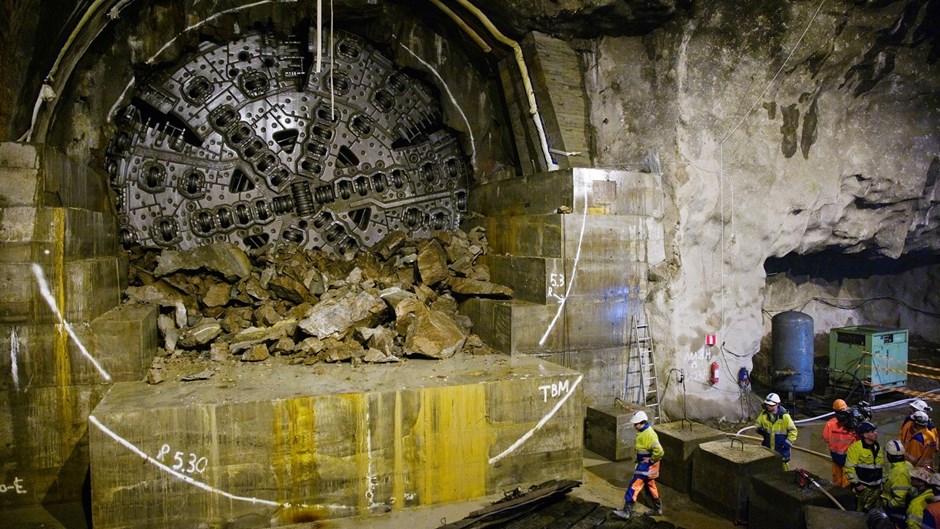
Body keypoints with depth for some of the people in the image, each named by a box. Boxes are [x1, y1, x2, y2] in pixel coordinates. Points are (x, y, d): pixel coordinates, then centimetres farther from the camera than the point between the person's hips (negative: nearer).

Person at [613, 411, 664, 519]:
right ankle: (657, 508, 35)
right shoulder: (643, 432, 6)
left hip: (646, 466, -10)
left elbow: (659, 451, -33)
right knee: (650, 486, 21)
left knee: (634, 486, -9)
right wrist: (638, 459, 16)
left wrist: (651, 460, -21)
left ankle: (627, 511, -7)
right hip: (644, 464, 10)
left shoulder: (649, 435, -25)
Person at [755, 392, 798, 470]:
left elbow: (793, 431, -10)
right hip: (767, 448, 4)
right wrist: (760, 430, -10)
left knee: (783, 466, 10)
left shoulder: (784, 416, -16)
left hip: (781, 448, -4)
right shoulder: (764, 414, -4)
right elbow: (758, 424, 12)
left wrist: (787, 443, -15)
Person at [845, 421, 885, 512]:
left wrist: (882, 481, 19)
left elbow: (881, 466, 22)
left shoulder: (877, 447, 11)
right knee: (861, 512, -2)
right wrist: (856, 484, -18)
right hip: (863, 488, -7)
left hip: (876, 487, 8)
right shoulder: (855, 447, -17)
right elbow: (849, 467, -18)